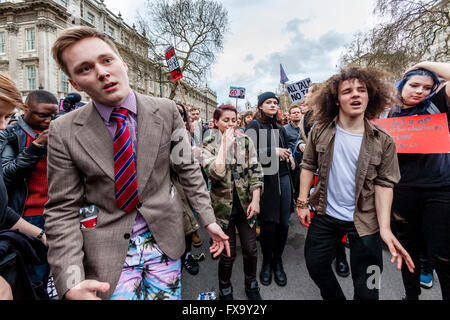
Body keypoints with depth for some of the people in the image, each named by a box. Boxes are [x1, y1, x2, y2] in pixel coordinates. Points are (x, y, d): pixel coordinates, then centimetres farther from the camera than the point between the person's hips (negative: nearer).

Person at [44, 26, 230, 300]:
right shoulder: (63, 132, -9)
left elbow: (188, 168, 0)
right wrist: (71, 283, -16)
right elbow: (63, 209, -6)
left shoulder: (166, 111, -6)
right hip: (107, 253, -1)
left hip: (165, 238, 2)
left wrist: (208, 219, -2)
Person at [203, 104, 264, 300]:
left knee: (250, 249, 12)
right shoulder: (209, 145, -6)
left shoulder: (245, 141, 2)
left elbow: (256, 171, -1)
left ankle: (251, 286, 39)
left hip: (246, 204, 3)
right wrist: (225, 145, -19)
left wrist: (256, 199, -8)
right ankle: (225, 290, 35)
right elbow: (216, 173, -22)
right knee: (228, 254, 7)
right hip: (223, 205, -2)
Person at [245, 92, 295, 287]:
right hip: (264, 178, -5)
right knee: (268, 223, 2)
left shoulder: (279, 128, 16)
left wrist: (289, 157, 8)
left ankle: (278, 260, 27)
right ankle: (267, 262, 25)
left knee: (284, 222, 6)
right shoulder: (255, 125, -2)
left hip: (283, 177, 5)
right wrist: (273, 151, -16)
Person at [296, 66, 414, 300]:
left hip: (364, 220, -1)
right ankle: (334, 297, 46)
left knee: (367, 289, 11)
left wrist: (384, 227, -15)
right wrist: (302, 202, -2)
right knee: (315, 265, 16)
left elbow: (384, 183, -7)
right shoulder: (320, 131, -6)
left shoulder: (383, 142, -8)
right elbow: (308, 166, 1)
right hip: (325, 215, 2)